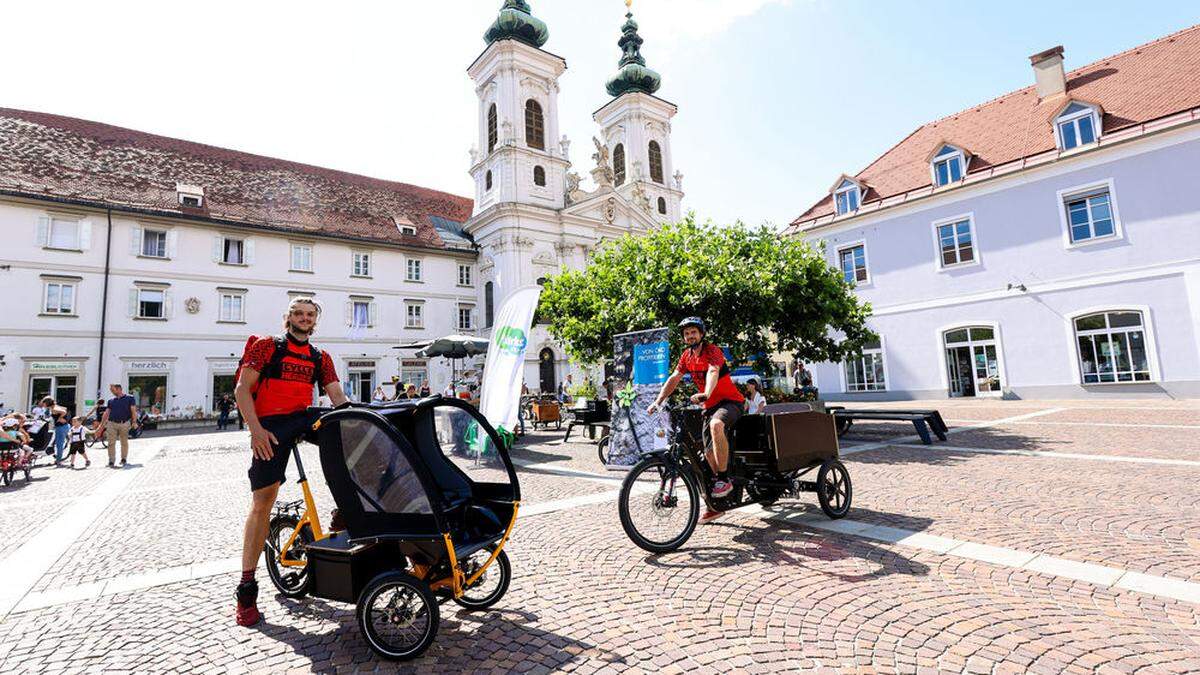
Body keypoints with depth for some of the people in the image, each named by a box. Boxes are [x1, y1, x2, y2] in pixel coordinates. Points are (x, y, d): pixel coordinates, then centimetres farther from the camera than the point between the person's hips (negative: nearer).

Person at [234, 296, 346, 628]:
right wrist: (256, 429, -18)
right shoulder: (267, 346, 3)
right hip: (272, 426, -4)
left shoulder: (320, 358, 14)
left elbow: (337, 397, 6)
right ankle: (247, 587, 6)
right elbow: (242, 389, -5)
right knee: (262, 501, -5)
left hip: (305, 420, 4)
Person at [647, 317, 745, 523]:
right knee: (709, 453, 4)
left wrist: (705, 394, -55)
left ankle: (724, 480, -27)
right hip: (711, 405, 7)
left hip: (730, 401, -7)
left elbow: (713, 372, -36)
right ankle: (717, 504, 17)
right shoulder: (687, 355, 4)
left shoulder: (713, 351, -17)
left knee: (716, 425, -39)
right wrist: (657, 402, -9)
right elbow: (674, 379, 2)